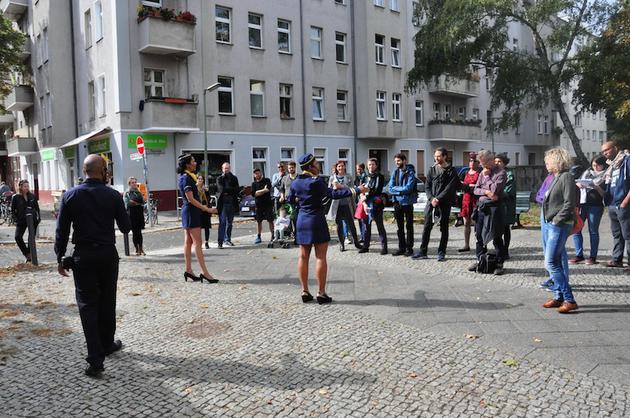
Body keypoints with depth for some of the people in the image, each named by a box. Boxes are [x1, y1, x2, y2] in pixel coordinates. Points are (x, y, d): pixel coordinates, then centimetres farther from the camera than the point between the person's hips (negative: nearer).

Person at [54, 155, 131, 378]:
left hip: (83, 256, 0)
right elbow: (126, 227, 0)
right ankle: (107, 344, 33)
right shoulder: (113, 195, -6)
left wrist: (60, 258, 6)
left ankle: (95, 360, -3)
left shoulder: (70, 195, -3)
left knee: (88, 305, 2)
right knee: (107, 302, 17)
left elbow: (61, 230, -2)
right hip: (108, 255, 1)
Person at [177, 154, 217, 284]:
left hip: (189, 211, 10)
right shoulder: (186, 178, -15)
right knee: (197, 243, -10)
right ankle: (204, 273, -10)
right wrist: (205, 208, -18)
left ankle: (188, 270, 15)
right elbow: (190, 199, -19)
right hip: (191, 211, -10)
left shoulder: (188, 177, 15)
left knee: (188, 242, 10)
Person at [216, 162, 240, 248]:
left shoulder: (234, 178, 11)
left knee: (229, 222, 10)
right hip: (223, 203, -4)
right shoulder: (219, 179, 3)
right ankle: (220, 241, -10)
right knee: (222, 222, -9)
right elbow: (221, 189, -12)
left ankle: (227, 239, 19)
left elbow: (237, 190, 0)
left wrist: (227, 191, -11)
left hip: (232, 203, 4)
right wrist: (232, 190, -10)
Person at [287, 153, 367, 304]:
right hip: (316, 220, -6)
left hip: (302, 220, 7)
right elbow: (334, 194, -19)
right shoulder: (315, 181, -15)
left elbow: (290, 199, 17)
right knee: (320, 257, -1)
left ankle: (305, 292, 13)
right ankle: (321, 293, 1)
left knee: (303, 257, 9)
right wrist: (357, 190, -15)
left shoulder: (295, 182, 4)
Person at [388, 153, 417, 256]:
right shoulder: (395, 172, 8)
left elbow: (408, 188, -18)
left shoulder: (410, 172, -7)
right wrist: (401, 191, -13)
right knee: (400, 227, 11)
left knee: (409, 226, 3)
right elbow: (390, 188, 1)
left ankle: (409, 248, 9)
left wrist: (396, 188, -8)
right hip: (397, 202, 5)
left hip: (407, 202, -5)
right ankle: (401, 248, 19)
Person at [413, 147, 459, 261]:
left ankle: (441, 253, 11)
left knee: (444, 229, 4)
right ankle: (423, 251, 9)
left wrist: (438, 199, -16)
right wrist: (431, 198, -8)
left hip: (444, 203, -3)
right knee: (427, 227, 3)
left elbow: (449, 188, -9)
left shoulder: (451, 171, -2)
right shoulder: (432, 169, 11)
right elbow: (427, 186, 8)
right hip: (431, 202, 3)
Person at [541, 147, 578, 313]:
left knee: (551, 263, -11)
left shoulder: (567, 177, -12)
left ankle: (569, 300, -5)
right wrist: (550, 220, 11)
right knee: (558, 262, 13)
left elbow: (569, 204, -18)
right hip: (551, 225, 9)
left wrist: (557, 219, -16)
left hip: (560, 225, -9)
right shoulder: (556, 178, 15)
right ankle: (559, 296, 20)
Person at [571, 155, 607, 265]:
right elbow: (576, 182, 19)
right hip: (581, 203, 4)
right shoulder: (587, 172, 15)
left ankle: (593, 256, 10)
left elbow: (605, 194, -3)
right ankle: (579, 255, 9)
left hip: (595, 206, -4)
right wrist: (578, 184, -3)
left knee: (593, 231, 1)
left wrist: (597, 188, -20)